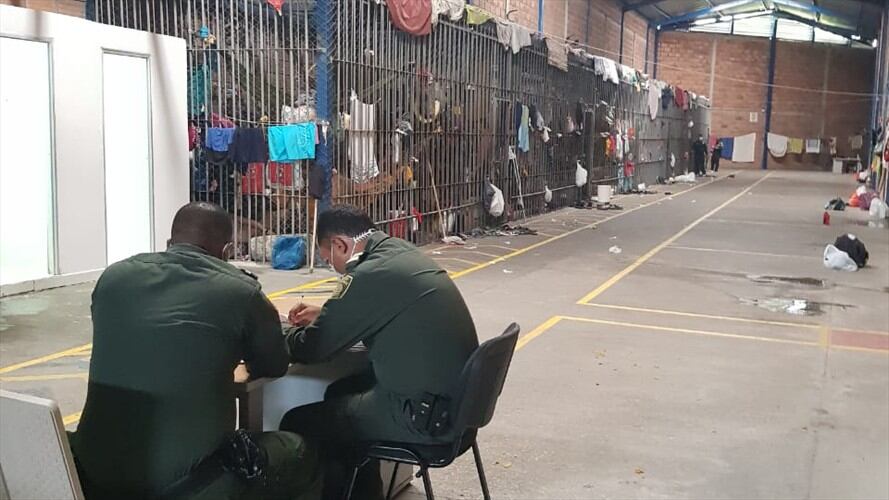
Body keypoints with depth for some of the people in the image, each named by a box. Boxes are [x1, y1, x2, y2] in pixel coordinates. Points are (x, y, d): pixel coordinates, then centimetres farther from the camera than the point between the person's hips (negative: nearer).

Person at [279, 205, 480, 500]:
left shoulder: (371, 275, -20)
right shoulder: (401, 253, 7)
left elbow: (309, 349, -9)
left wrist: (283, 333, 12)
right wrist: (325, 315, 26)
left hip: (427, 414, -9)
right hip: (455, 396, 9)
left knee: (298, 425, 0)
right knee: (341, 392, 26)